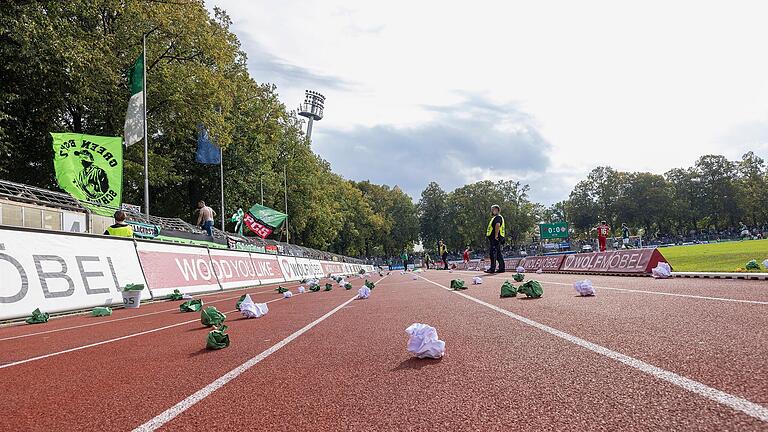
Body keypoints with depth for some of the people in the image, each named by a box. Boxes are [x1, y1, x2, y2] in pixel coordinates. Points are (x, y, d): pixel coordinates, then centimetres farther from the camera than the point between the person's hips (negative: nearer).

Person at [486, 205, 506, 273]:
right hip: (495, 239, 11)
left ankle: (492, 268, -13)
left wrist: (496, 235, -28)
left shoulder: (497, 217, -9)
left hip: (495, 239, -11)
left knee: (493, 253, -12)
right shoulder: (495, 218, 24)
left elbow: (497, 225, -27)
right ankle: (501, 268, 14)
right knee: (498, 254, 11)